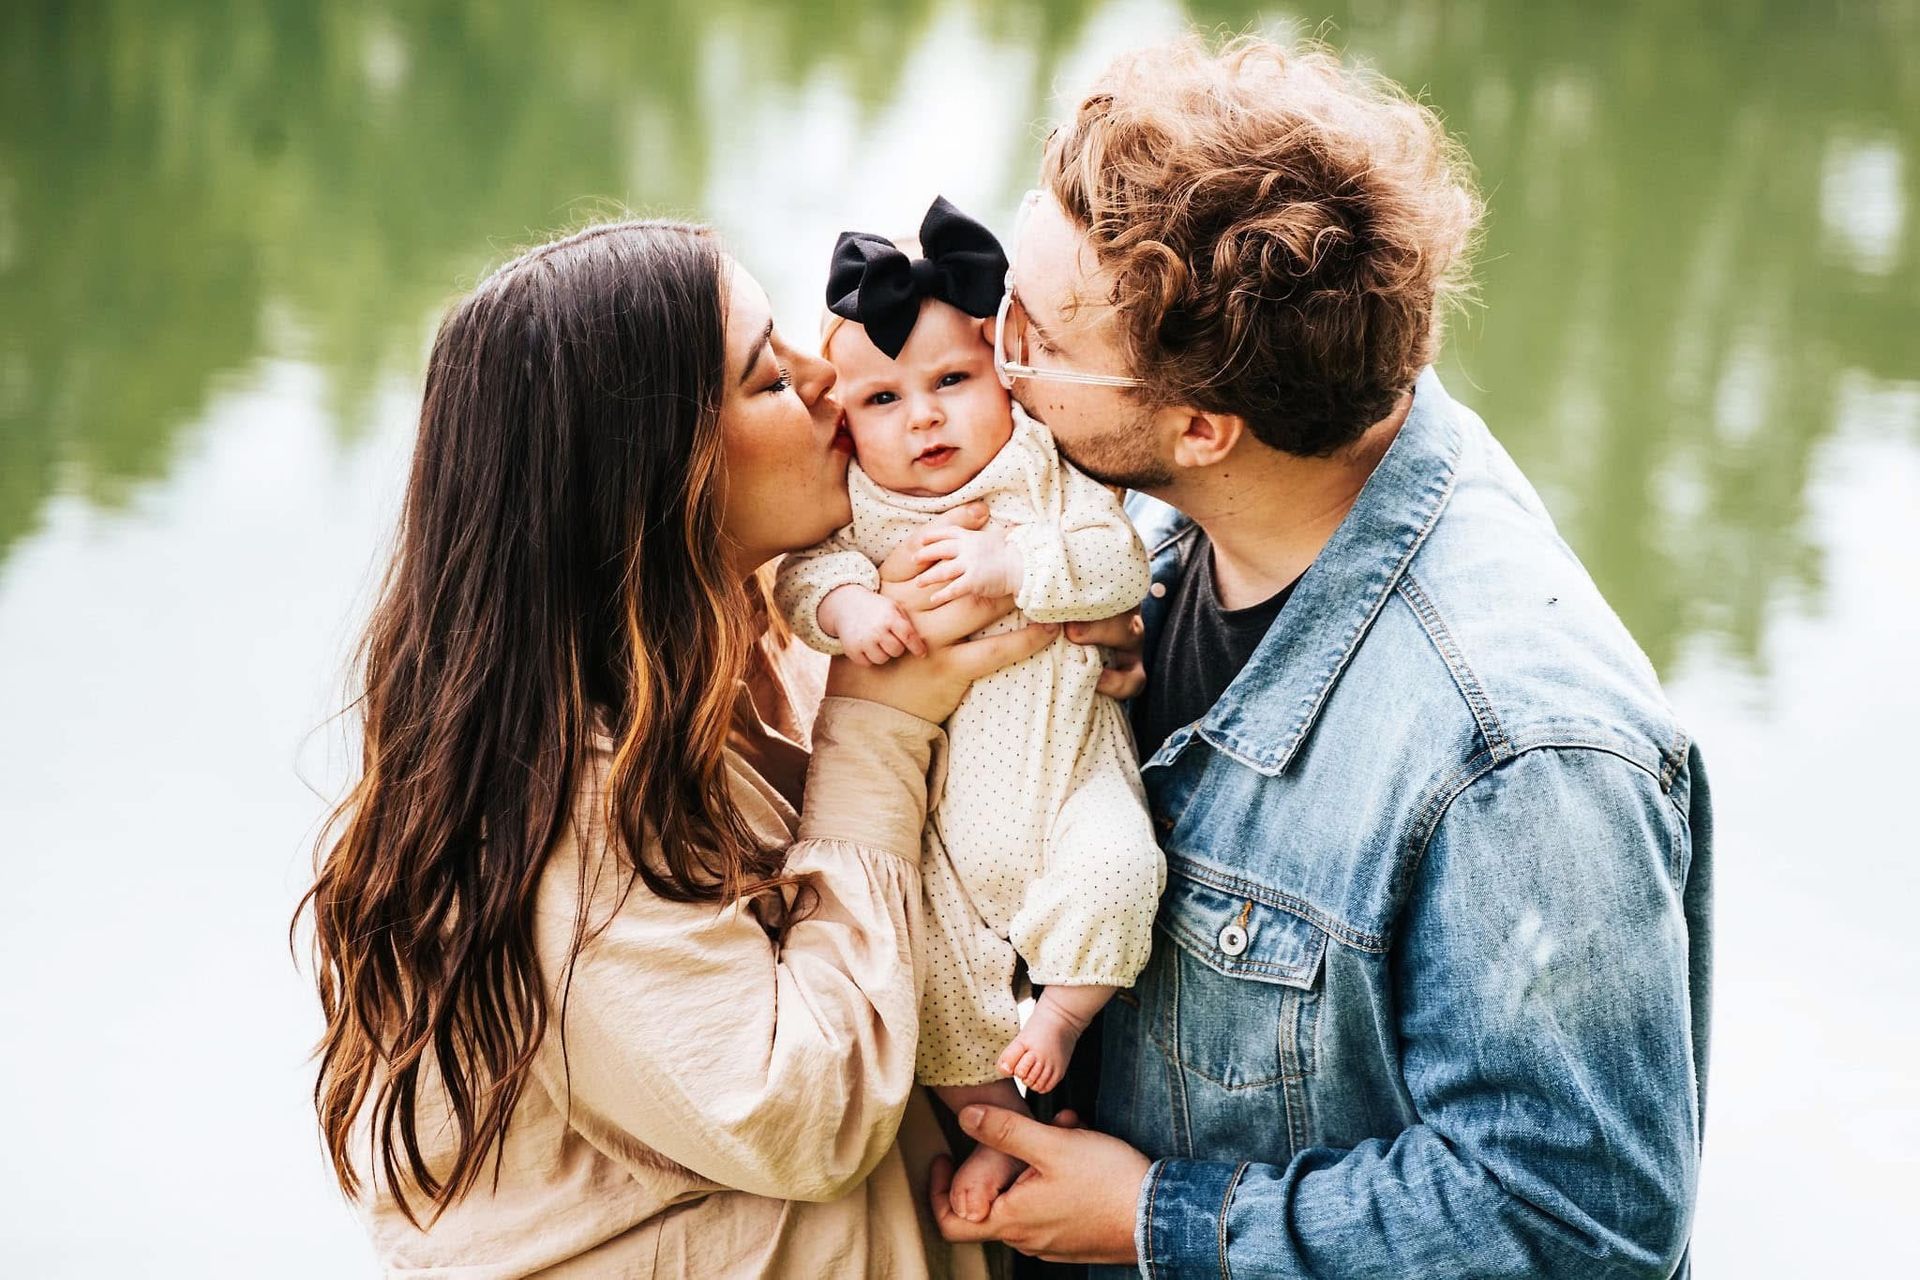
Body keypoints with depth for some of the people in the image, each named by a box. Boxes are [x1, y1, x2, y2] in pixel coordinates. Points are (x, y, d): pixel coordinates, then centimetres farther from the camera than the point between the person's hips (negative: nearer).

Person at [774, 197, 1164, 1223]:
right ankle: (996, 1123, 16)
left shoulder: (1048, 472, -3)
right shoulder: (857, 509, 2)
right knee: (930, 956, -5)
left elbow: (1119, 564, -13)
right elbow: (804, 573, -6)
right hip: (928, 788, 2)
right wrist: (847, 604, -26)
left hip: (1060, 754, -2)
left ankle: (1060, 1016, 0)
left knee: (1112, 865, -28)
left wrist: (1011, 565, -25)